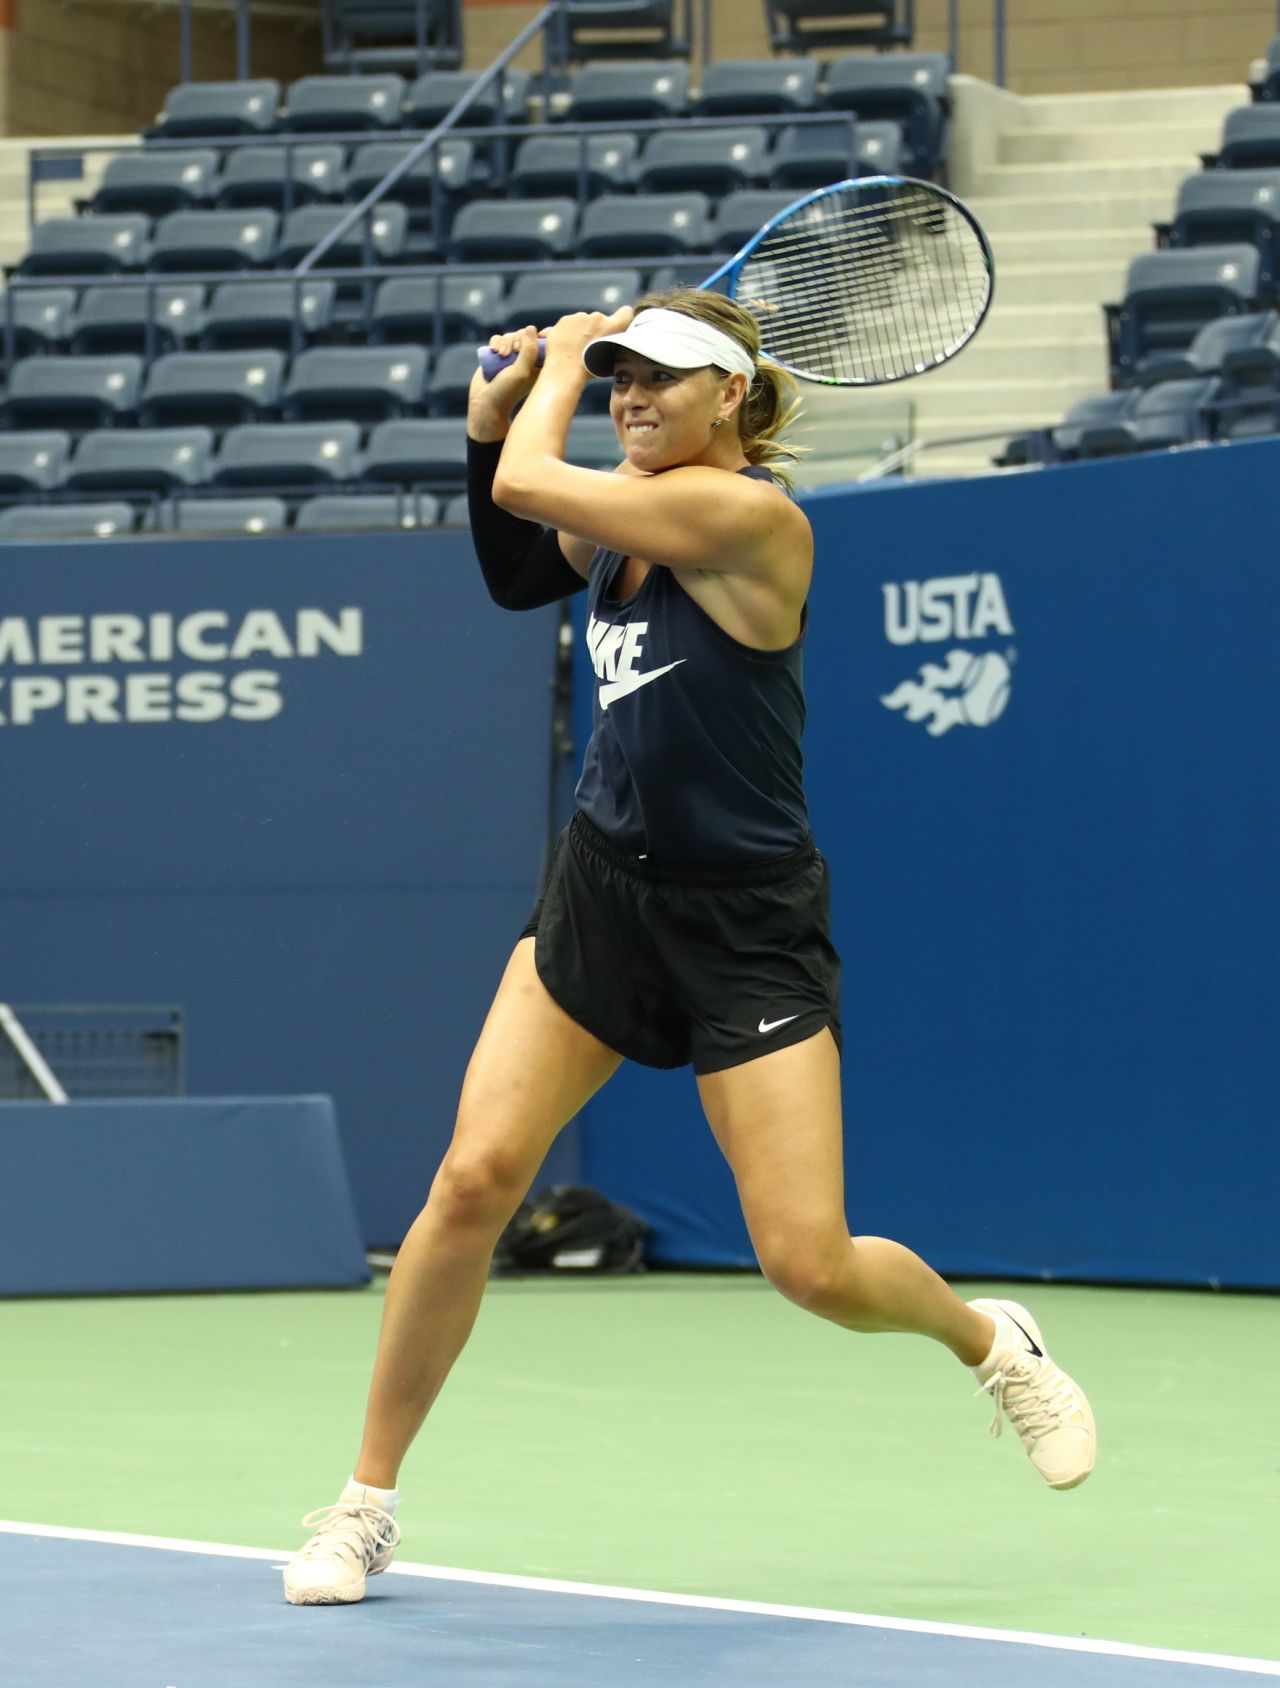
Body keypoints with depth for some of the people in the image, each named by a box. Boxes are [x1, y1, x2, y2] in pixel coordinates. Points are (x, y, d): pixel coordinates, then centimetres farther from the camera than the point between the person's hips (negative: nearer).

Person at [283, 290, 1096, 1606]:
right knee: (473, 1179, -10)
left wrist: (556, 363, -4)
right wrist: (492, 419, 8)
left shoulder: (746, 511, -19)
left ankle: (991, 1342, 26)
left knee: (813, 1267, -8)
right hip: (599, 889, 6)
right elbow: (520, 572, 23)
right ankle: (366, 1505, -1)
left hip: (743, 922, -6)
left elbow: (529, 486, -22)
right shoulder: (633, 506, 4)